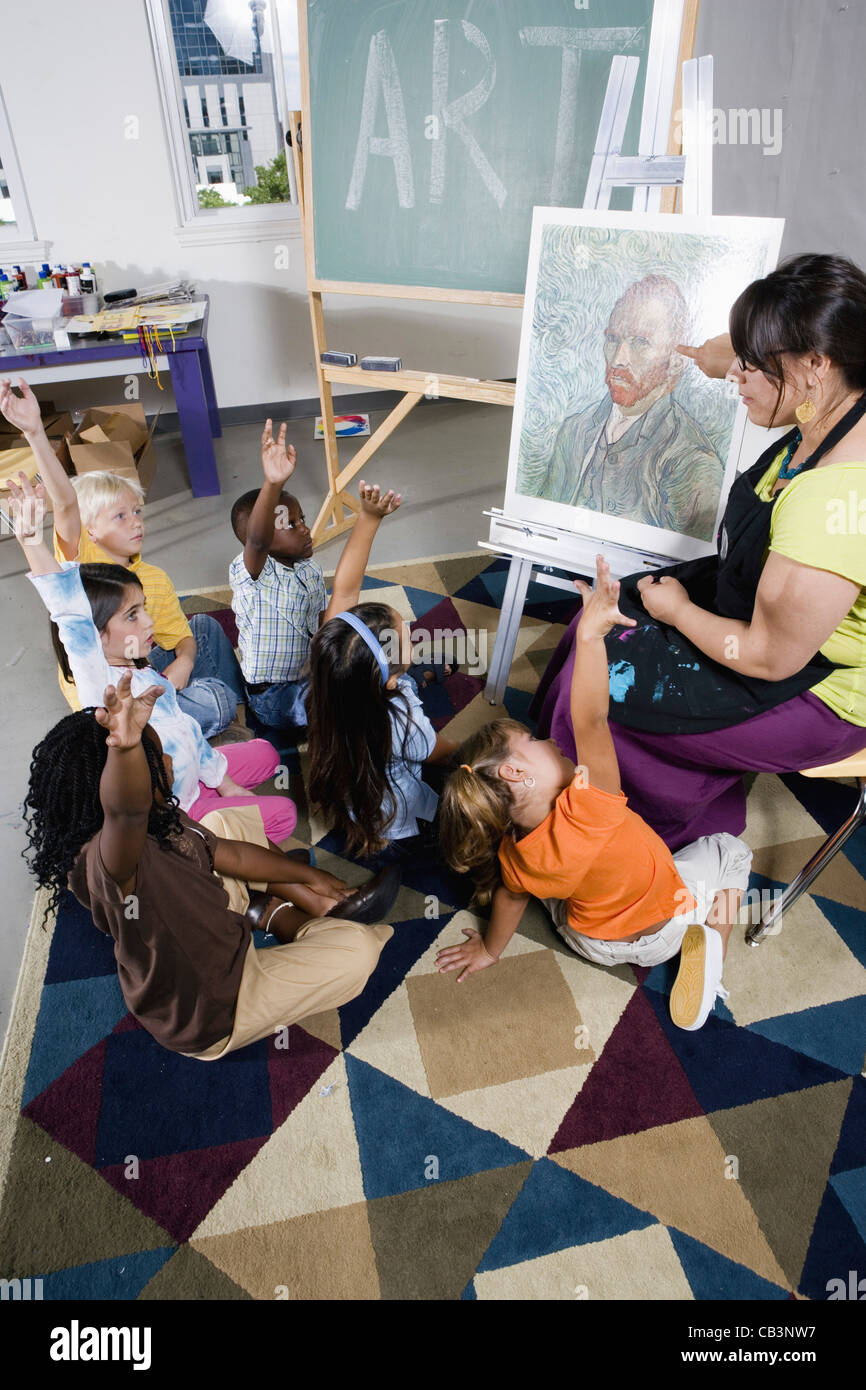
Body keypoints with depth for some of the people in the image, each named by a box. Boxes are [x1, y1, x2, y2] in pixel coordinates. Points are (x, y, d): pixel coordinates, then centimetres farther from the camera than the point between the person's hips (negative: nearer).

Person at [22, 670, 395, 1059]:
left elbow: (230, 854, 4)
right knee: (357, 948, -15)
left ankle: (310, 902, 20)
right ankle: (280, 917, 13)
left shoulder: (160, 819, -9)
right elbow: (127, 812, -62)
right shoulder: (101, 863, -37)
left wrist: (309, 876, 12)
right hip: (210, 1017, -9)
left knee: (232, 824, 19)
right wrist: (125, 747, -82)